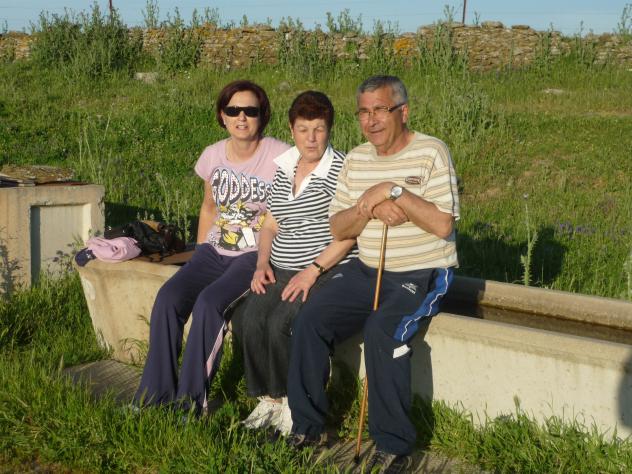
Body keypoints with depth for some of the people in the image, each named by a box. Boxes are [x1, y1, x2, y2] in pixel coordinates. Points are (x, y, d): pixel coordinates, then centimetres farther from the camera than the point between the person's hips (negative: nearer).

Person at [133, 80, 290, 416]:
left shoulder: (280, 157, -10)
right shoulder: (213, 155, 7)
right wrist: (199, 256, 13)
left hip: (256, 255, -5)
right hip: (215, 250, 5)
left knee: (209, 302, -30)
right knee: (168, 297, -19)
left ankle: (190, 400, -19)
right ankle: (155, 395, -11)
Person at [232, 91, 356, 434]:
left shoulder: (342, 169, -6)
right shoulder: (284, 167, 15)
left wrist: (312, 271, -18)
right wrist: (262, 264, 3)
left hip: (327, 270, -6)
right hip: (280, 271, 6)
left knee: (279, 325, -28)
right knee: (247, 321, -20)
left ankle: (293, 403, -6)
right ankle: (269, 400, -2)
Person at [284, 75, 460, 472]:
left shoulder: (431, 153, -9)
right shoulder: (355, 160, 9)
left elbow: (443, 224, -18)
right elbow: (338, 229, 6)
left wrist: (393, 191, -21)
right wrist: (371, 208, -14)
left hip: (421, 276, -6)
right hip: (367, 270, 6)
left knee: (384, 332, -31)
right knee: (310, 320, -15)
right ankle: (307, 426, -1)